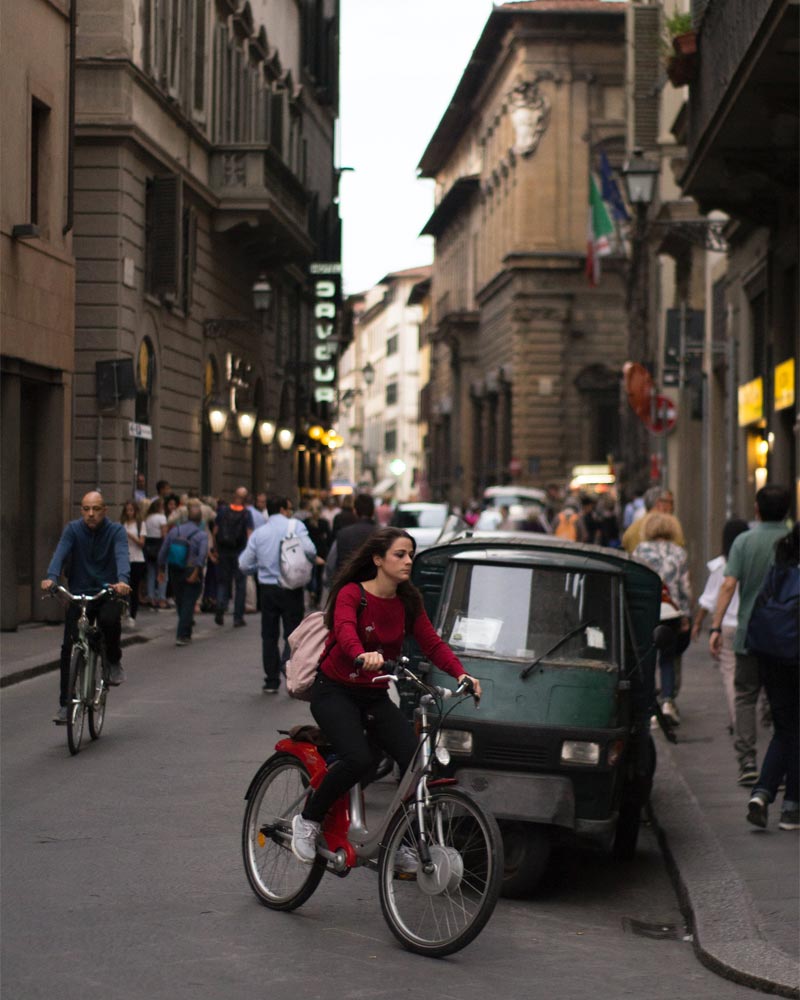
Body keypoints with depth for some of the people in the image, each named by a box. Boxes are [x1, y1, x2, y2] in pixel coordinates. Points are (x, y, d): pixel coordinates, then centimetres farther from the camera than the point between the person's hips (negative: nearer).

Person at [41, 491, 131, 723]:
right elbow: (60, 553, -16)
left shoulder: (116, 531, -4)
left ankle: (114, 662, -4)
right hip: (79, 595, 2)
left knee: (109, 621, -34)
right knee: (69, 649, -8)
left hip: (109, 593, -1)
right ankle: (65, 704, 1)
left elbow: (122, 556, -22)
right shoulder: (73, 529, -1)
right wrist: (51, 577, -37)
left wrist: (123, 580, -43)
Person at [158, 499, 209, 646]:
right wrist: (195, 573, -20)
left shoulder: (174, 531, 1)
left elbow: (163, 552, -1)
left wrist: (161, 569, 7)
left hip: (175, 572, 4)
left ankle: (185, 634, 29)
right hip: (192, 572, -4)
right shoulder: (202, 534, -9)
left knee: (180, 602, 17)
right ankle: (182, 635, -3)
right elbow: (202, 555, -22)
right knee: (188, 604, 1)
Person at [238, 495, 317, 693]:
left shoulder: (258, 533, 4)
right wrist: (312, 560, 0)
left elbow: (244, 565, 2)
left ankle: (271, 681, 14)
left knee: (269, 636, 13)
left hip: (267, 589, 3)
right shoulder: (295, 525, -7)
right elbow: (308, 550, -22)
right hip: (291, 588, -3)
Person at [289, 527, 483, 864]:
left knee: (416, 760, -15)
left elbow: (433, 644, -5)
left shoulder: (408, 602, 3)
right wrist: (362, 656, -57)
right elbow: (345, 630, -35)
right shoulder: (352, 594, -14)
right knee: (358, 759, -29)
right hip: (334, 690, -5)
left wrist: (460, 674, -24)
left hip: (375, 696, 5)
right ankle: (307, 820, -6)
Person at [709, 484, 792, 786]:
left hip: (749, 633, 0)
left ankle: (747, 761, 1)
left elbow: (728, 585, -10)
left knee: (745, 696, 11)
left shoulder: (743, 541, -3)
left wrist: (716, 627, -9)